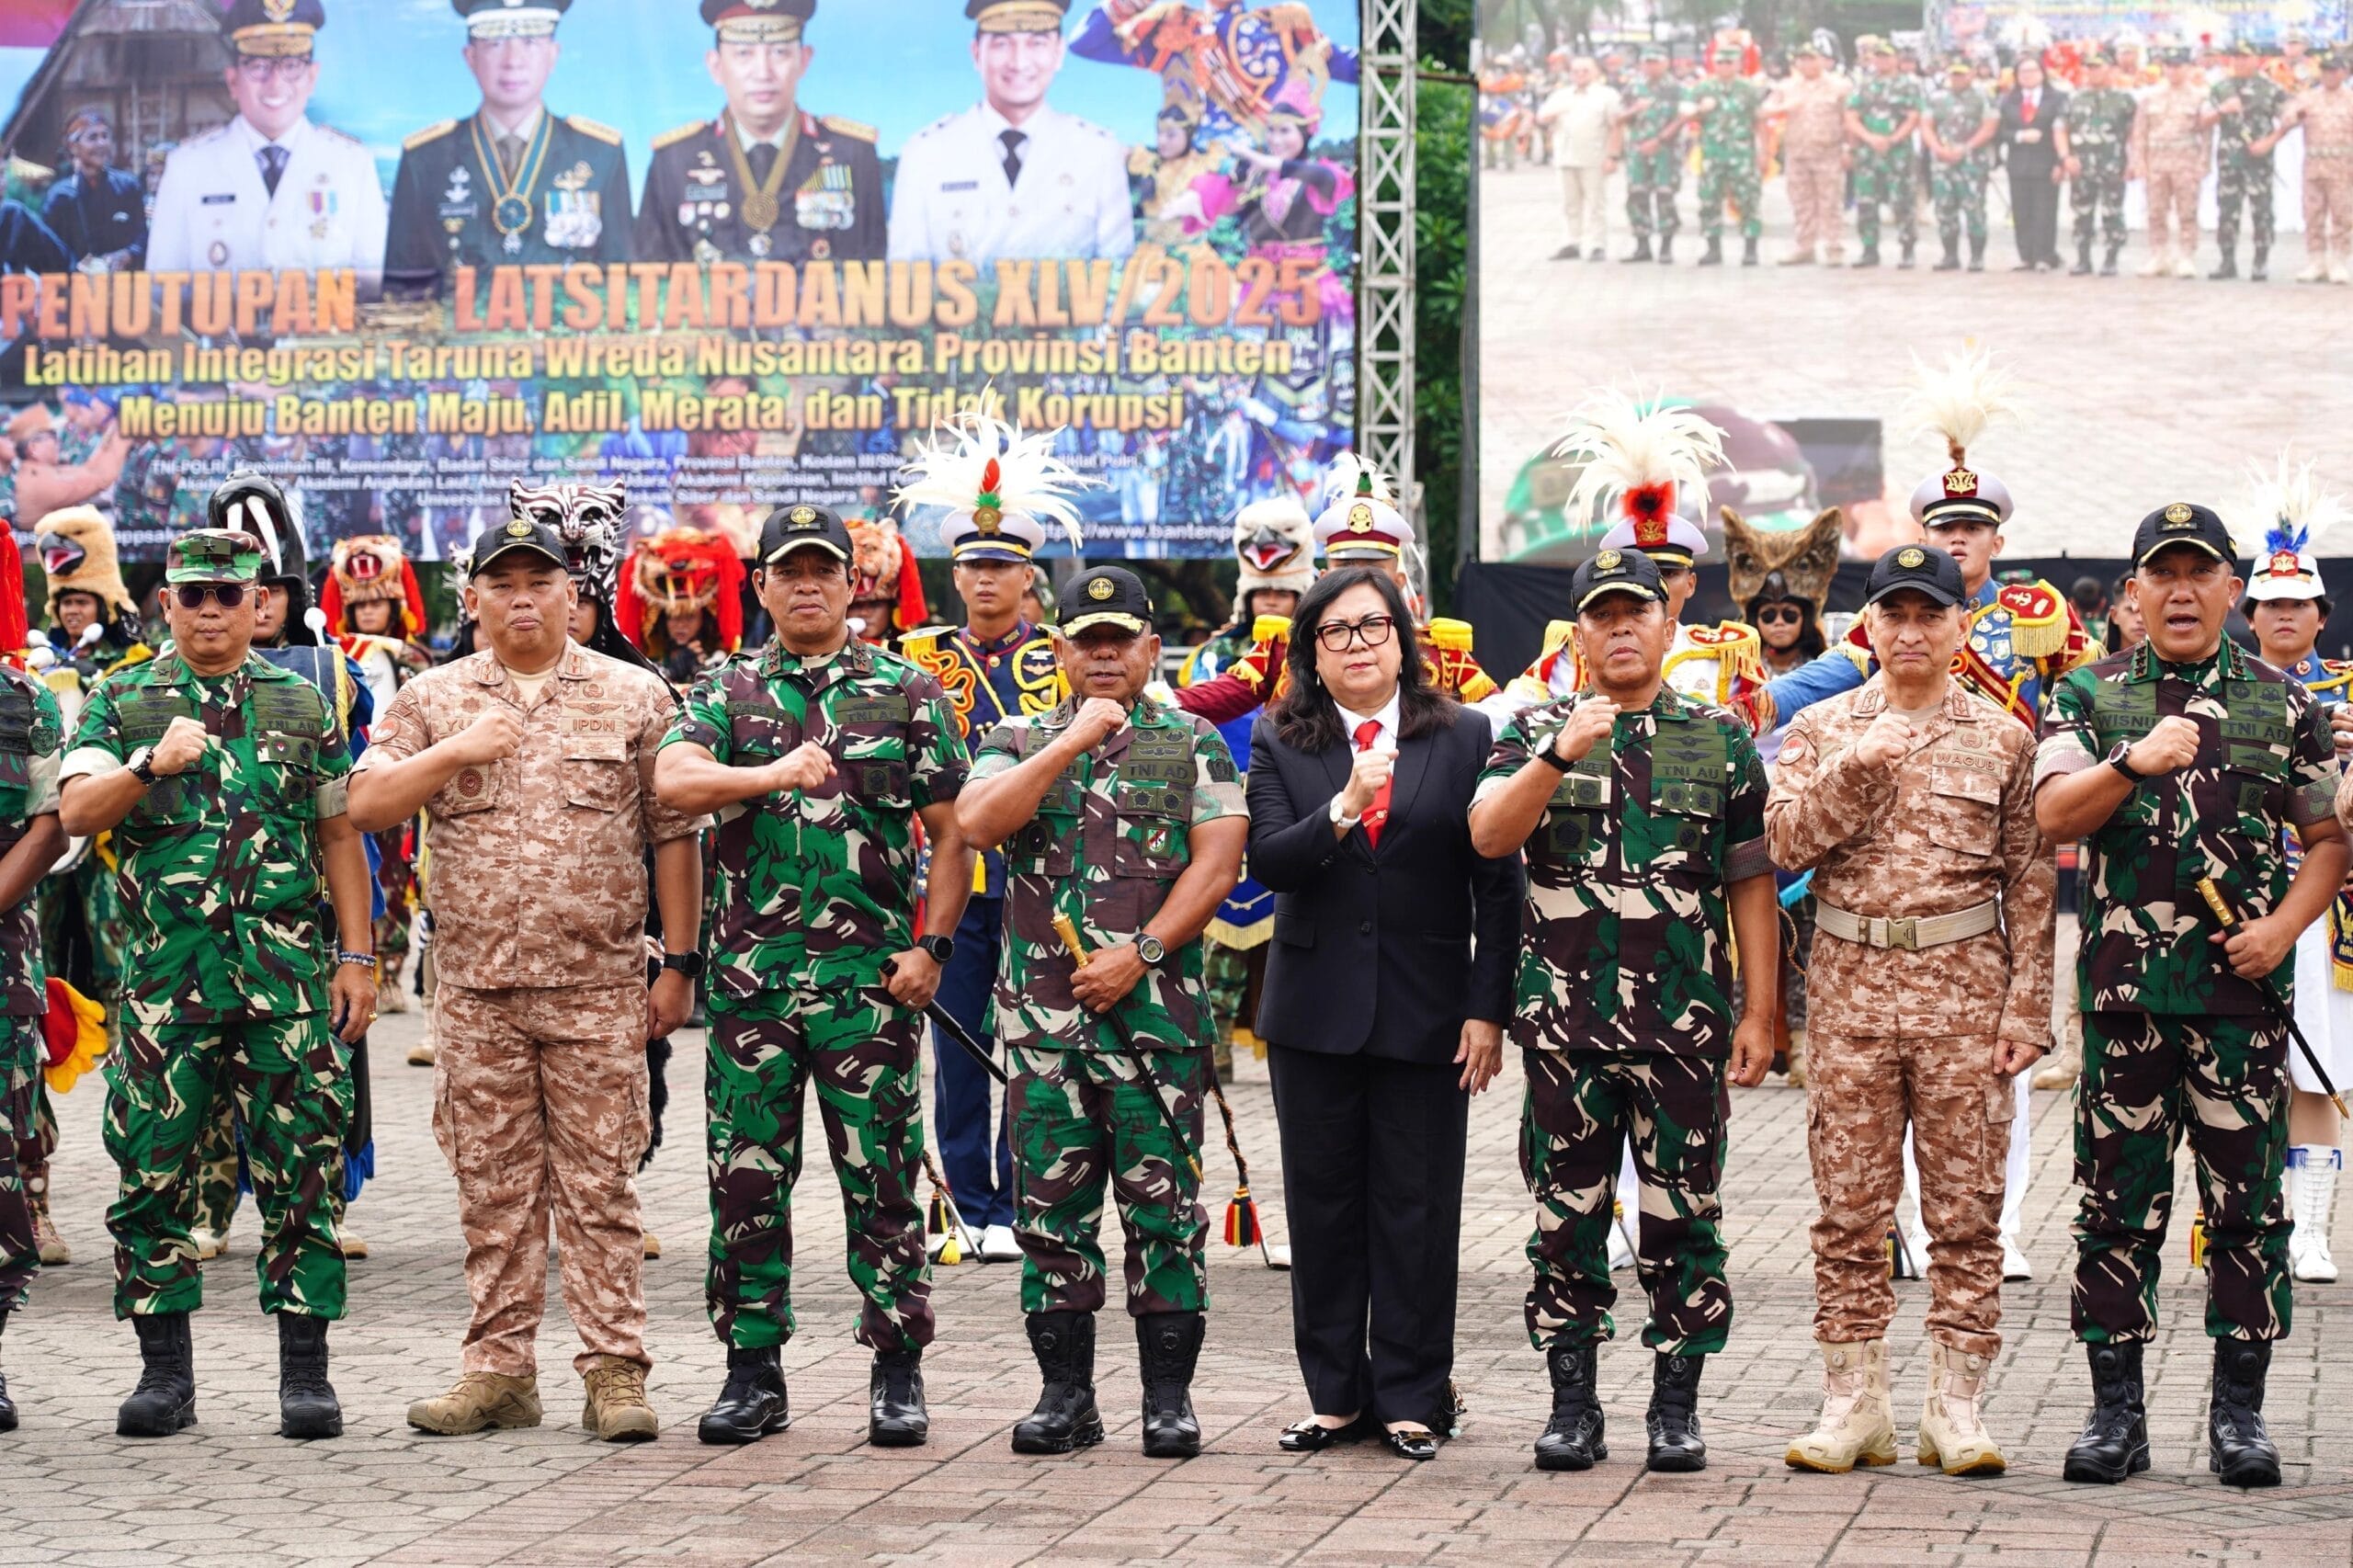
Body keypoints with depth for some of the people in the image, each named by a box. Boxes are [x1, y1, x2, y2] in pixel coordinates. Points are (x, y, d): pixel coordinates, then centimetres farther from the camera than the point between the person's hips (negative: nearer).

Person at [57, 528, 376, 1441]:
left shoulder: (302, 705, 12)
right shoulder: (120, 702, 7)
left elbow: (339, 836, 13)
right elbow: (74, 813, -6)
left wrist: (357, 959, 6)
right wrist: (150, 765, -23)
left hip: (288, 979, 1)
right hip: (164, 979, 0)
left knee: (300, 1174, 0)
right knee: (153, 1171, 1)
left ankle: (305, 1372, 6)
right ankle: (164, 1373, 10)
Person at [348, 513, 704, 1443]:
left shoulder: (636, 697, 6)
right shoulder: (432, 700, 10)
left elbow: (674, 836, 5)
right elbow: (365, 806, 1)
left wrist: (678, 964, 0)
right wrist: (456, 751, -10)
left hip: (599, 989, -2)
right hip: (475, 984, 2)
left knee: (599, 1183, -1)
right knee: (492, 1186, 6)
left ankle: (615, 1371, 1)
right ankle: (501, 1367, 13)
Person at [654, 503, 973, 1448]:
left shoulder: (907, 693, 7)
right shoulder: (728, 692, 9)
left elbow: (950, 834, 7)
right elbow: (673, 781, -9)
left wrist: (933, 945, -4)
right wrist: (774, 775, -24)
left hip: (871, 977, -1)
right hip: (751, 975, 1)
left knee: (882, 1179, 0)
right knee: (747, 1179, 3)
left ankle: (897, 1374, 7)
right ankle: (753, 1371, 12)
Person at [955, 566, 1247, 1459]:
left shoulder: (1192, 744, 7)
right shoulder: (1019, 743, 12)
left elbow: (1217, 864, -2)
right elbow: (977, 823, -7)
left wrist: (1139, 954, -12)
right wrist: (1072, 742, -10)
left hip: (1157, 1009, -2)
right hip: (1043, 1011, 2)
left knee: (1163, 1205, -2)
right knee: (1052, 1208, 4)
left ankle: (1170, 1399, 4)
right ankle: (1065, 1396, 11)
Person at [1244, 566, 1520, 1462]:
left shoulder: (1463, 737, 2)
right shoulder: (1279, 743, 5)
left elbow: (1497, 882, 0)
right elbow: (1265, 860, -8)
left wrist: (1488, 1008, -5)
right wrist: (1341, 811, -24)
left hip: (1426, 1009, -1)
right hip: (1316, 1009, 1)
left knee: (1418, 1205, 1)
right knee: (1323, 1203, 6)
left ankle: (1411, 1399, 9)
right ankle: (1337, 1396, 15)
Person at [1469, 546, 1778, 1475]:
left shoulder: (1722, 741, 8)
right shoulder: (1535, 734, 8)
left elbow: (1752, 883, 7)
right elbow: (1488, 836, -8)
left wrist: (1760, 1013, 2)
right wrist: (1560, 754, -21)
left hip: (1686, 1021, 0)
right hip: (1564, 1017, 0)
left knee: (1682, 1214, 2)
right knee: (1567, 1214, 4)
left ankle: (1677, 1408, 11)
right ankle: (1572, 1405, 12)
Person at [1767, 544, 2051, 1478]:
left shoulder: (2002, 740, 6)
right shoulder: (1820, 731, 8)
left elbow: (2030, 883, 3)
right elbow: (1785, 842, -4)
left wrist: (2026, 1007, -4)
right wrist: (1858, 768, -16)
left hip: (1965, 988, -1)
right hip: (1851, 981, 1)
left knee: (1966, 1207, 1)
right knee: (1850, 1208, 3)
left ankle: (1956, 1408, 7)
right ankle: (1854, 1404, 9)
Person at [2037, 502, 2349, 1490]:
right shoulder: (2090, 697, 8)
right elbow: (2054, 817, -5)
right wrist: (2133, 762, -22)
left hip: (2243, 988, 0)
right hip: (2125, 987, 0)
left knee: (2247, 1201, 2)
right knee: (2117, 1202, 3)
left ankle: (2239, 1413, 9)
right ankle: (2115, 1411, 10)